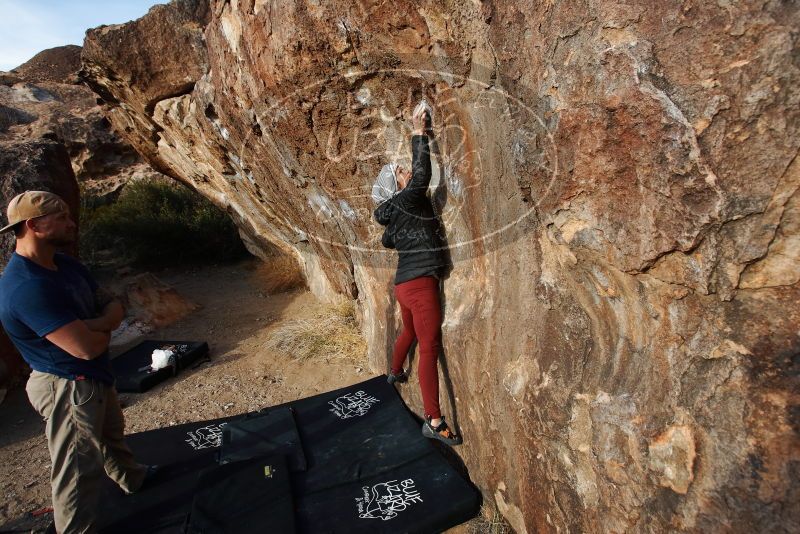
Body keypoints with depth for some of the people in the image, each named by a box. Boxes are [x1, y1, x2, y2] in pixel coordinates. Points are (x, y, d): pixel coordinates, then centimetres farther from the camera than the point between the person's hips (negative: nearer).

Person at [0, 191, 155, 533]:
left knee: (111, 433, 31)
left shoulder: (64, 264, 0)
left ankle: (132, 479, 55)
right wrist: (104, 328, -10)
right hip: (68, 388, -10)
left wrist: (89, 324, -21)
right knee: (79, 469, 5)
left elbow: (114, 307, 1)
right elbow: (86, 347, -33)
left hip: (94, 377, 10)